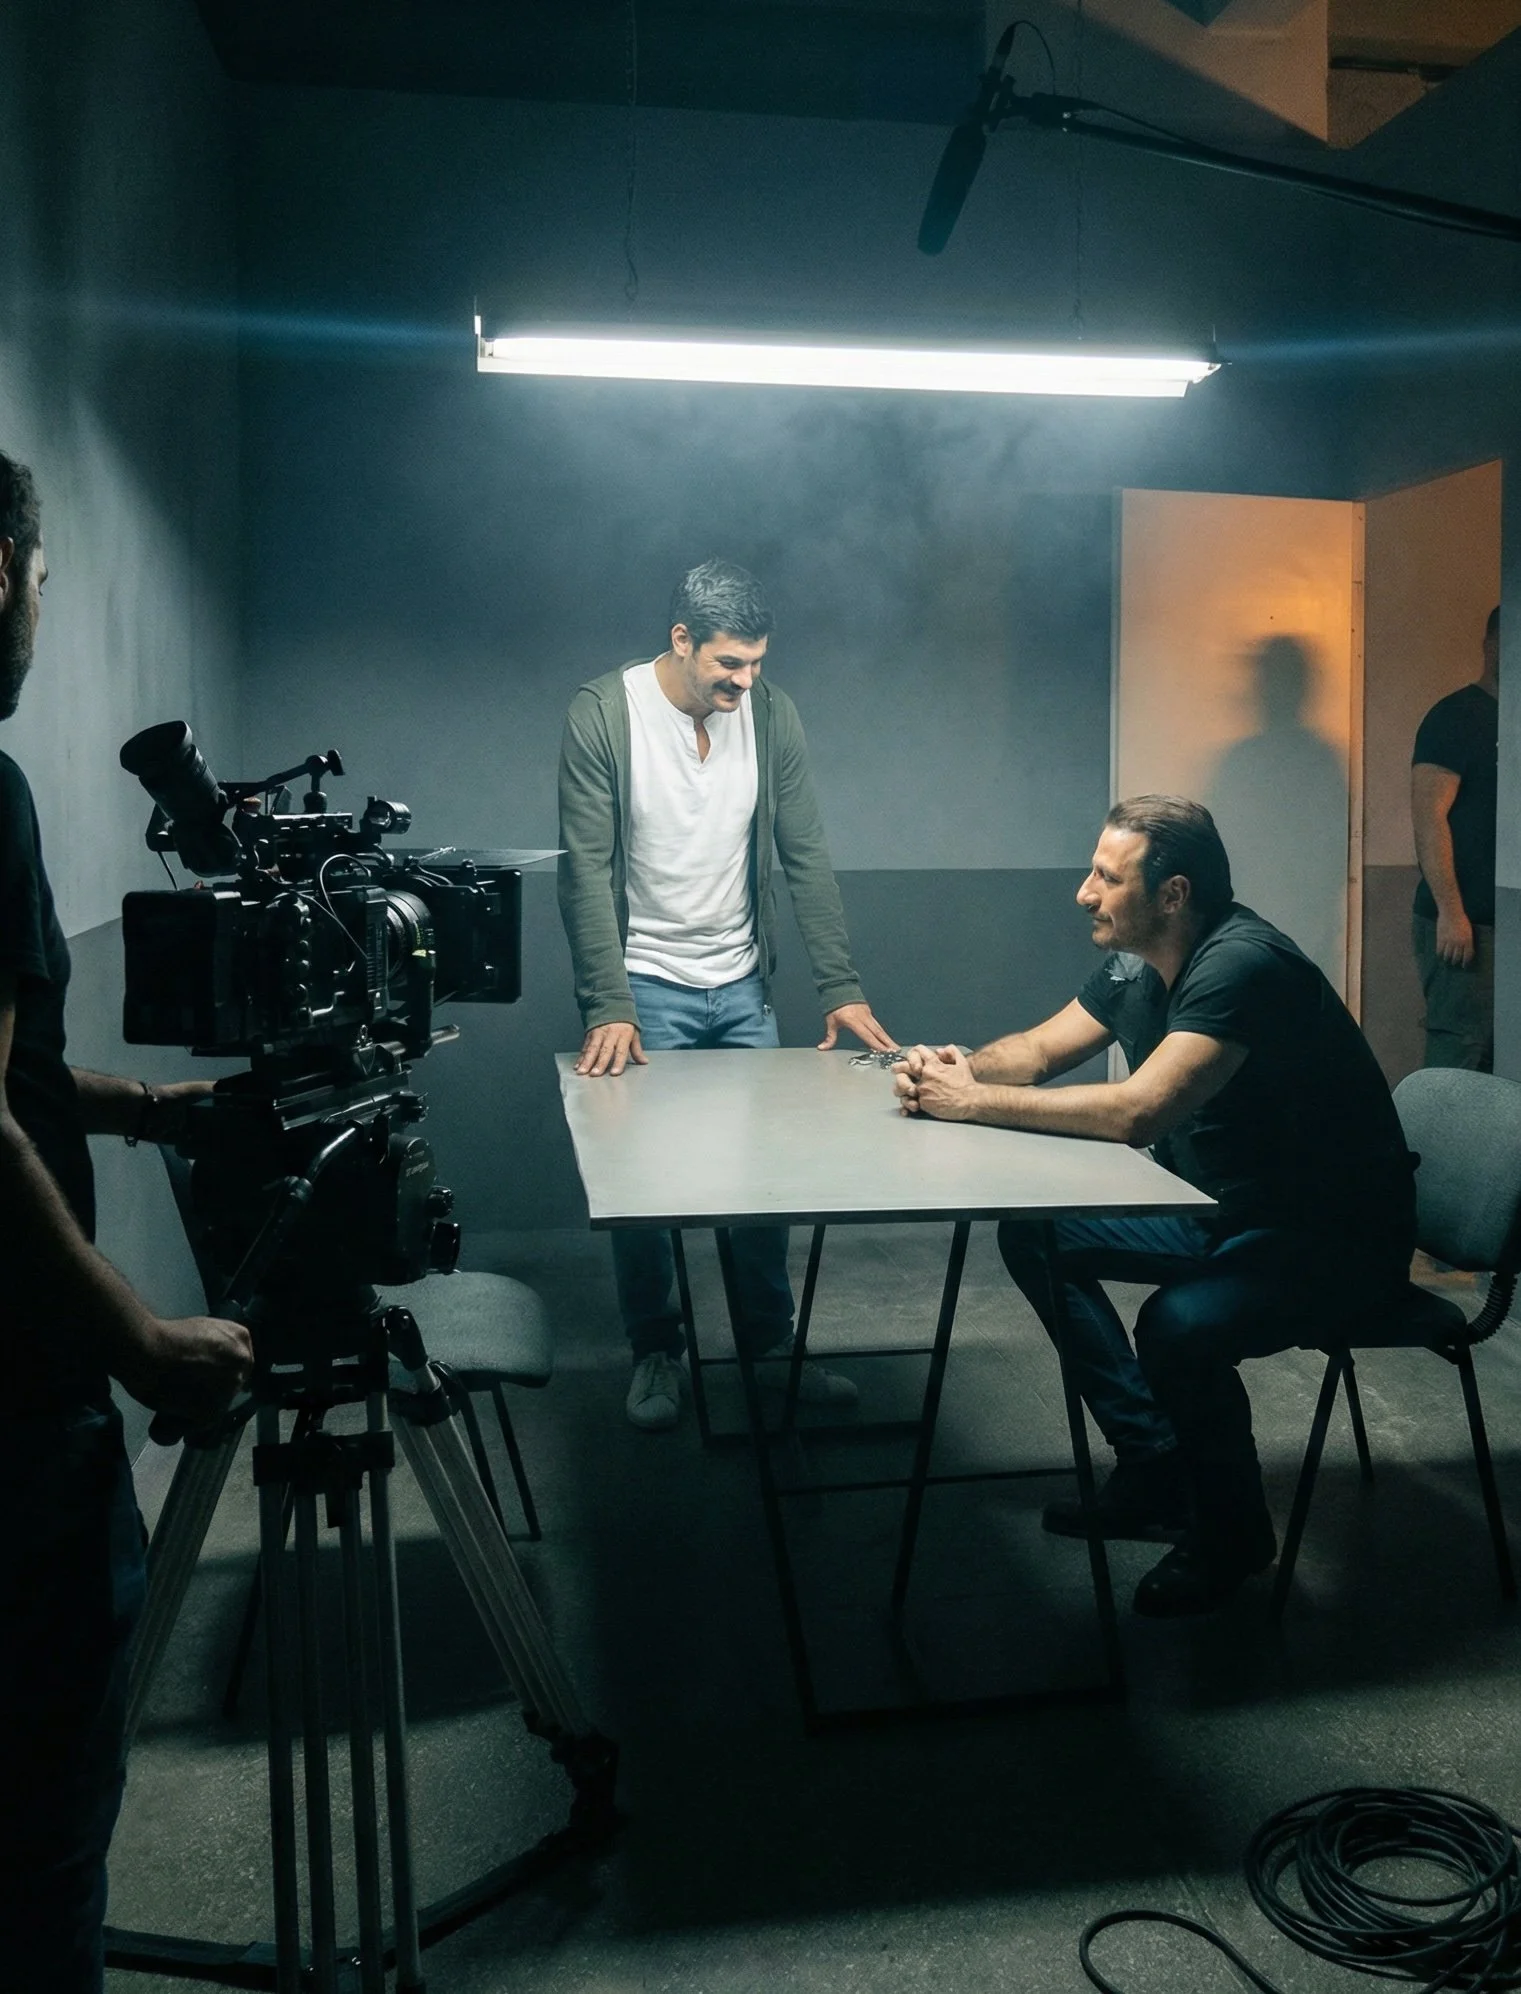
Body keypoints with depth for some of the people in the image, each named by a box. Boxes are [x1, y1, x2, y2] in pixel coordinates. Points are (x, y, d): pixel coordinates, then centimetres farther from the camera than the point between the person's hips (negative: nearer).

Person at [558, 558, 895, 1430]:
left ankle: (771, 1339, 27)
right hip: (646, 984, -3)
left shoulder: (770, 712, -4)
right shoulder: (604, 713, -14)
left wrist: (842, 988, -7)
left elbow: (806, 855, -2)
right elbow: (587, 871, -16)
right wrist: (607, 1007, -22)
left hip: (743, 983, 4)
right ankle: (656, 1351, 22)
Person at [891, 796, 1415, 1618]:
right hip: (1219, 1211, 9)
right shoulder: (1134, 963, 1)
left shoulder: (1242, 965, -28)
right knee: (1032, 1234, 1)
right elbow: (1038, 1049, 10)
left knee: (1179, 1324, -34)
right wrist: (959, 1068, -12)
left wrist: (977, 1101, -28)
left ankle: (1230, 1536, -2)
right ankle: (1154, 1471, 10)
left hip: (1334, 1239, -9)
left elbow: (1137, 1111, -37)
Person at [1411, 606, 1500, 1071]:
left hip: (1505, 920, 7)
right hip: (1464, 922, -7)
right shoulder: (1455, 717, -7)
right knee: (1460, 1055, -7)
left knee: (1497, 1057, 10)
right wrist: (1451, 911, -20)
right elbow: (1428, 815, -15)